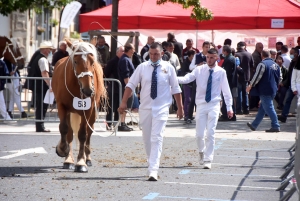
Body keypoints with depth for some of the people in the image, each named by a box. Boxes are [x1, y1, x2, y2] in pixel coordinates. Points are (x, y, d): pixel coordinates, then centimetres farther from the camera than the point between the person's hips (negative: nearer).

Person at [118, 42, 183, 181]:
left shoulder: (168, 68, -1)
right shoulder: (142, 67, 0)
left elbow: (176, 89, 5)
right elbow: (131, 85, 2)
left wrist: (180, 107, 7)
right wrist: (124, 102, -6)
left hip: (161, 109, -2)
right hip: (145, 108, 2)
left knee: (157, 139, -12)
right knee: (147, 139, 11)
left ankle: (153, 171, -18)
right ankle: (152, 164, 30)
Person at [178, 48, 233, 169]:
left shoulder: (221, 72, -2)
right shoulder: (199, 70, -1)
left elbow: (226, 90, 3)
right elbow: (187, 78, -15)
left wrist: (229, 108, 2)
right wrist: (176, 79, -36)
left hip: (214, 106, -1)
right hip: (201, 105, 1)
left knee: (210, 134, -7)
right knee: (199, 134, 4)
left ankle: (208, 160, 1)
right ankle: (202, 153, 32)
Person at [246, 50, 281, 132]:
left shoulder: (262, 64, -13)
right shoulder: (275, 65, 13)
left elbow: (257, 76, -15)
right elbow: (279, 78, 19)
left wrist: (250, 85, -4)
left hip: (265, 91, -9)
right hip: (273, 90, 9)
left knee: (269, 108, -6)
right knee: (262, 108, 15)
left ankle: (275, 126, -10)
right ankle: (254, 125, 24)